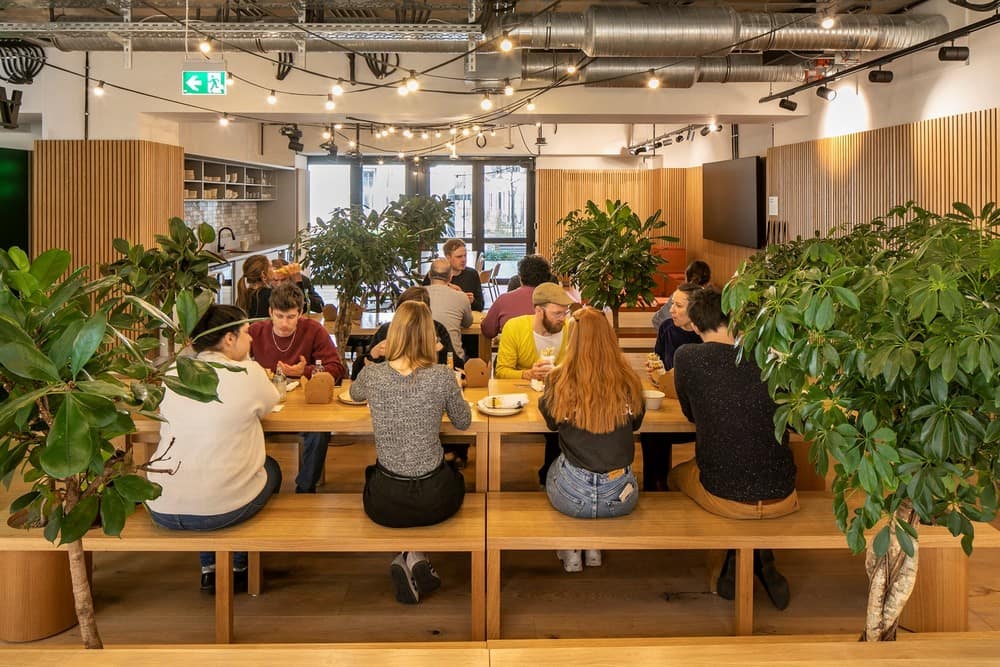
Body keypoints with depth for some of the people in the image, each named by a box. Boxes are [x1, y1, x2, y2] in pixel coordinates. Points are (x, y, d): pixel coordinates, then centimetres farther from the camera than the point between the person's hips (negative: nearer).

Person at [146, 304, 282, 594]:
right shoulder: (248, 373, -10)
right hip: (222, 510, -4)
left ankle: (209, 569, 38)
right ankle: (238, 567, 36)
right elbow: (269, 403, 10)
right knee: (270, 468, 27)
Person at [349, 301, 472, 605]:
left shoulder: (372, 375, -11)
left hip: (384, 503, 1)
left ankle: (407, 556, 15)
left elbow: (354, 394, 15)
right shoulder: (442, 377, -15)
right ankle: (416, 556, 15)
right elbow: (463, 422, 3)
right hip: (433, 501, -1)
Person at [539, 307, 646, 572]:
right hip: (620, 497, 2)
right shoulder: (628, 381, -8)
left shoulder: (559, 381, -13)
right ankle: (594, 548, 35)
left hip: (573, 496, -1)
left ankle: (570, 553, 34)